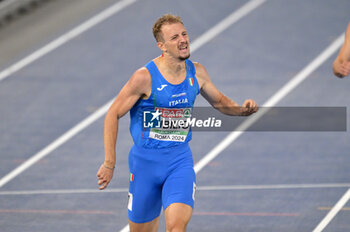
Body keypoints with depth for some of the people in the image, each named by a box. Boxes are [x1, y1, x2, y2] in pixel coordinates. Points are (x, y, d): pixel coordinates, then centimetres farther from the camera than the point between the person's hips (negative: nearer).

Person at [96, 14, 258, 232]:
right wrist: (109, 163, -13)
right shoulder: (145, 77, -16)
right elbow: (113, 115, -10)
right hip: (146, 159, -2)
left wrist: (242, 109, -5)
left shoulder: (196, 72, -2)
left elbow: (219, 101, 17)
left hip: (180, 159, 2)